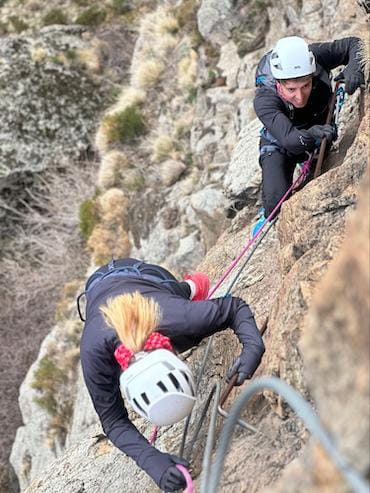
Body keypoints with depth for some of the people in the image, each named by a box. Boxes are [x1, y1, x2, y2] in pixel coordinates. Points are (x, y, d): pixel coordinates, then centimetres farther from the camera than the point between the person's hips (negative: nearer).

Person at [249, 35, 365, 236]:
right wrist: (312, 134, -73)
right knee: (277, 202, -21)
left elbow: (355, 43, -21)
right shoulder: (264, 102, -40)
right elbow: (289, 139, -51)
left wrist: (354, 68, -43)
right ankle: (268, 217, 16)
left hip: (321, 127, 4)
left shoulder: (316, 58, -33)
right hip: (280, 145, -4)